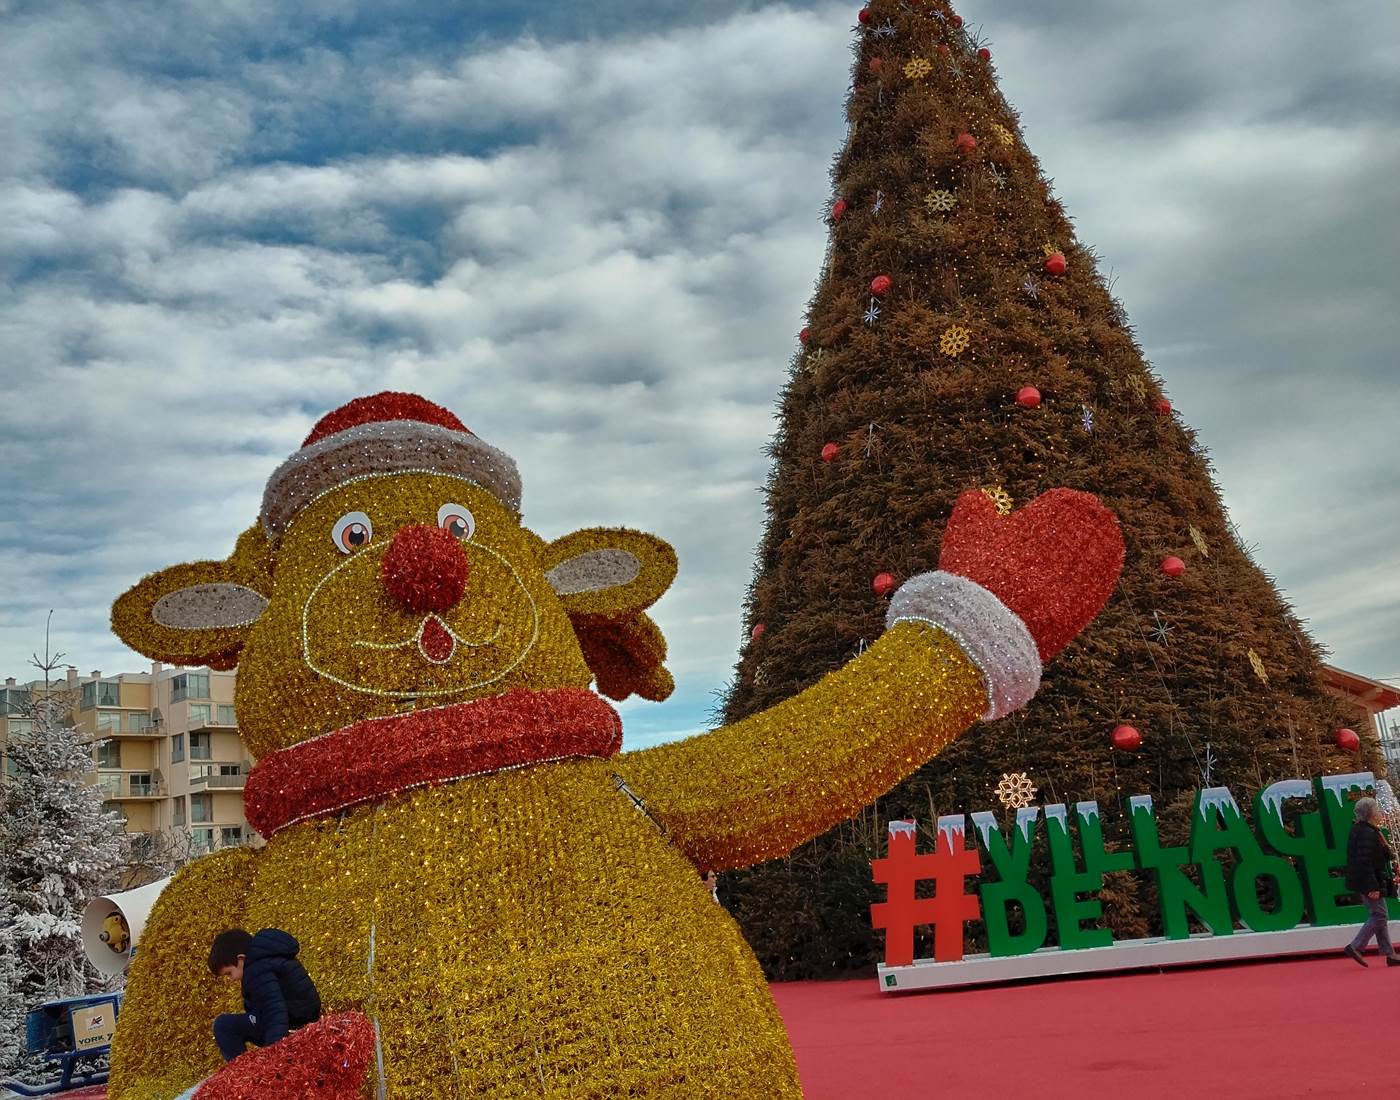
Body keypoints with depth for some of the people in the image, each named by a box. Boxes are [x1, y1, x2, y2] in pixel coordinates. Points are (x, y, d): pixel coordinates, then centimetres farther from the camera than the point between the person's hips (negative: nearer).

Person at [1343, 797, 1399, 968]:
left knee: (1379, 916, 13)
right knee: (1379, 916, -5)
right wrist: (1373, 888, -25)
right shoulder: (1368, 833, -20)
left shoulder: (1358, 830, 12)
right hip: (1371, 882, -10)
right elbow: (1365, 862, -25)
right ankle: (1355, 947, -4)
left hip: (1363, 882, 10)